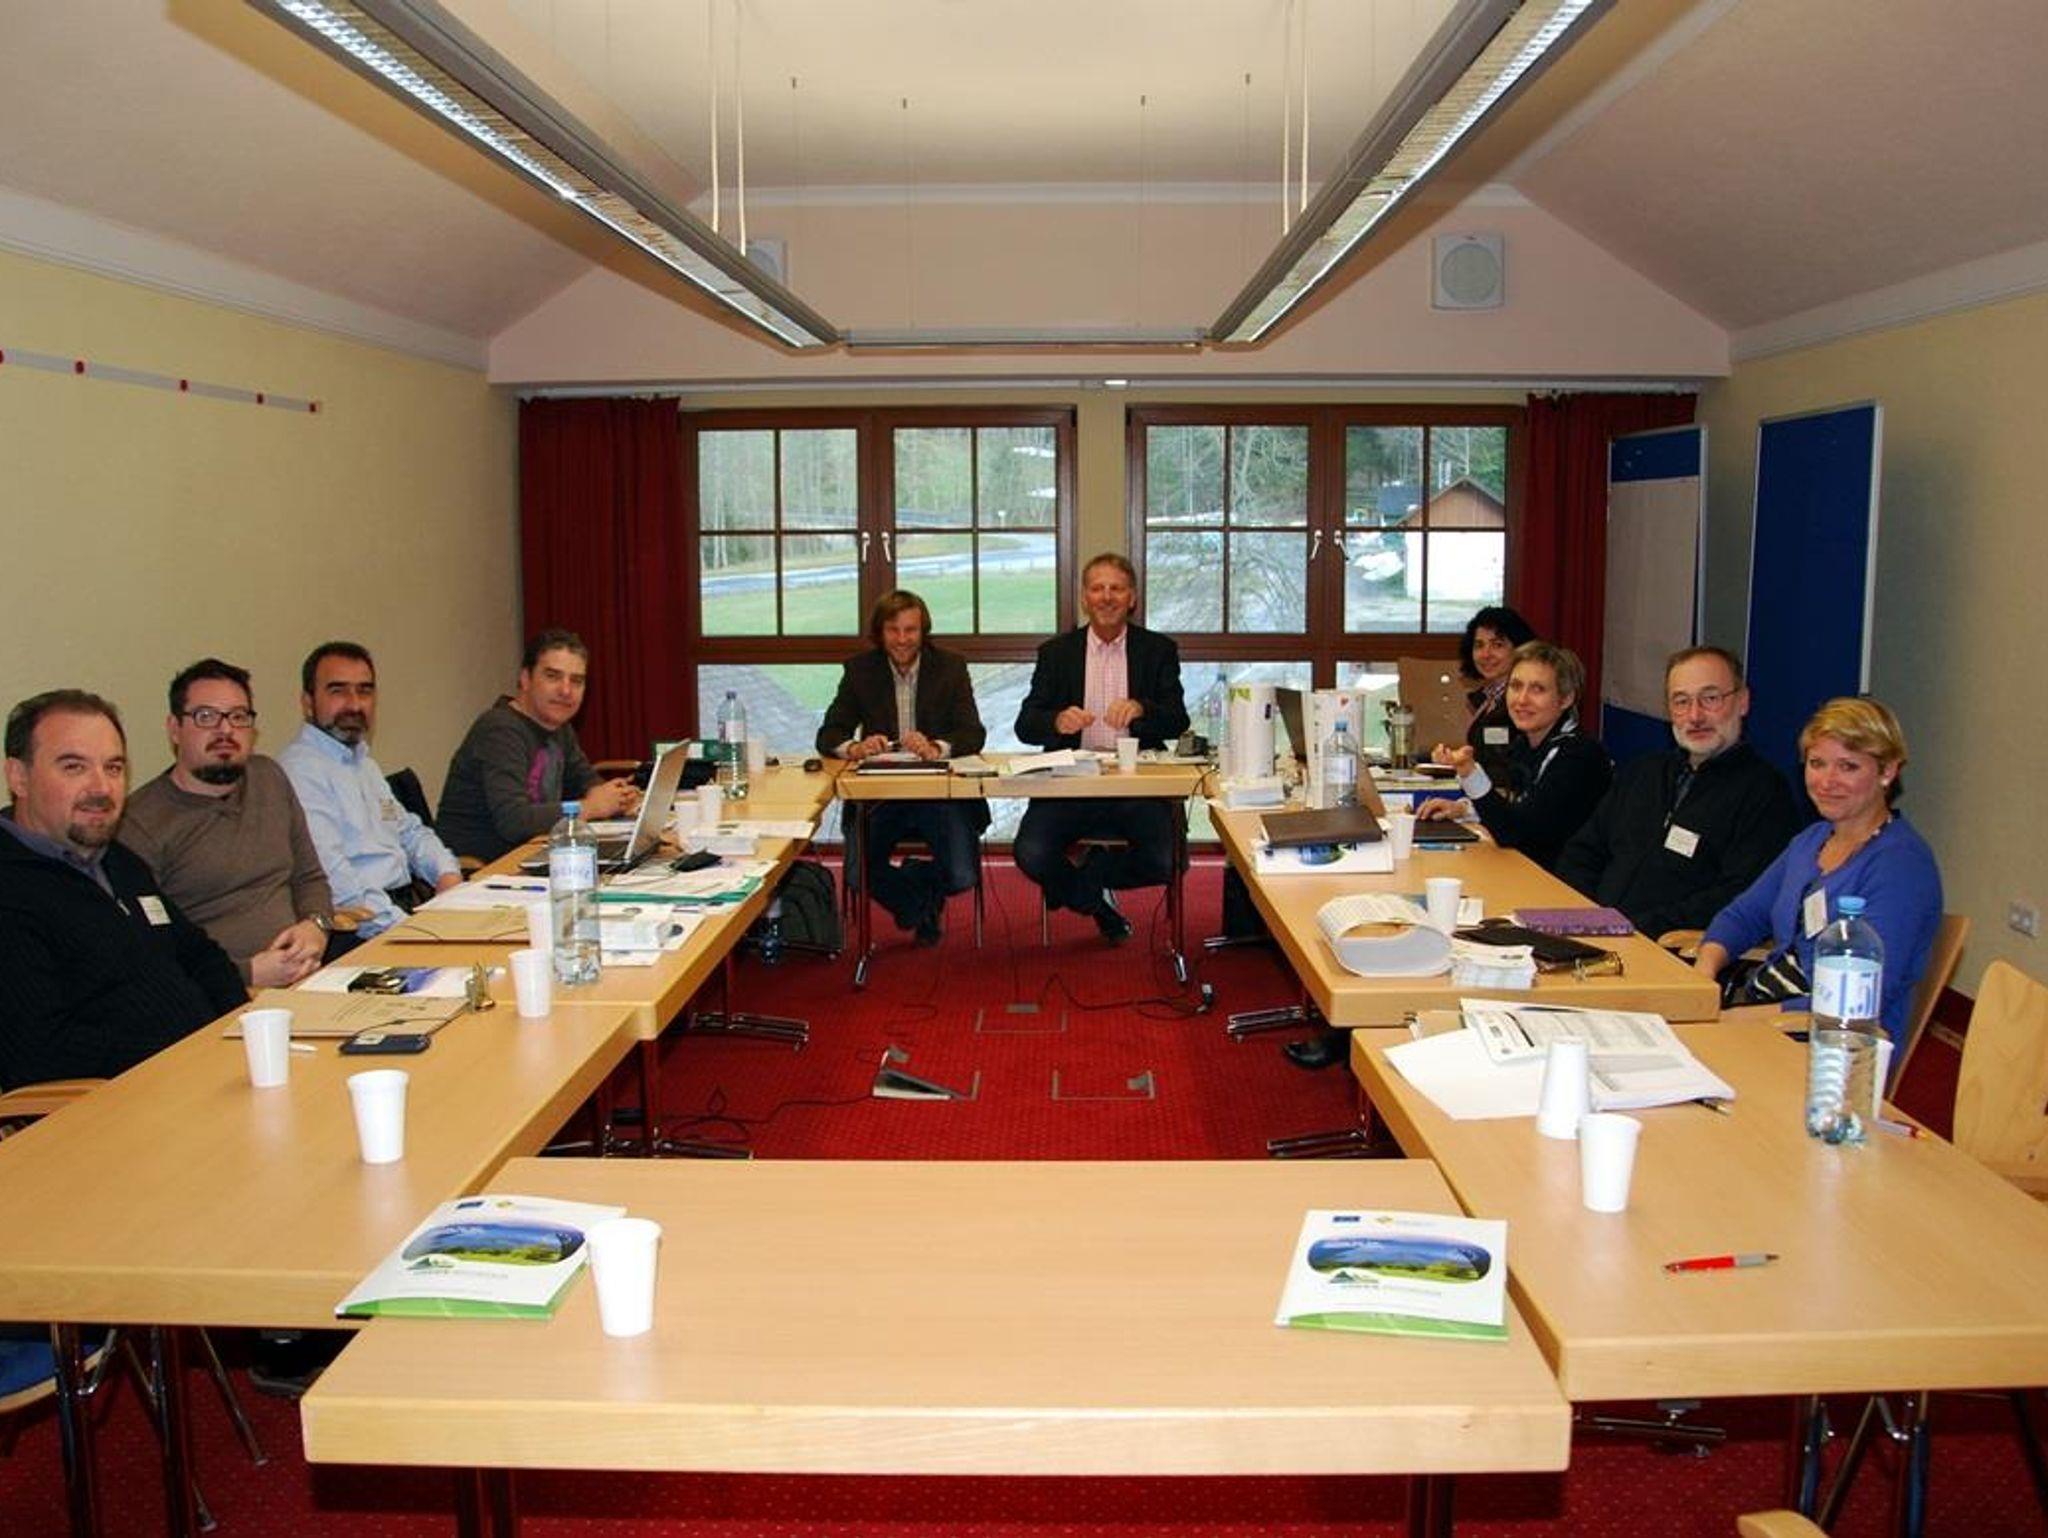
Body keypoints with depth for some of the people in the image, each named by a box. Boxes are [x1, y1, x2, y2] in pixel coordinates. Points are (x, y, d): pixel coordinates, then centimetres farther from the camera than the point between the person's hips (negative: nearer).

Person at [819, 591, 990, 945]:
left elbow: (974, 734, -8)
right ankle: (920, 906, 15)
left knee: (961, 877, -19)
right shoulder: (860, 670, 5)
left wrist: (936, 748, -30)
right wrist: (854, 748, -25)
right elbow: (827, 736, -1)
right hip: (879, 795, 1)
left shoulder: (950, 667, 2)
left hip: (941, 792, -1)